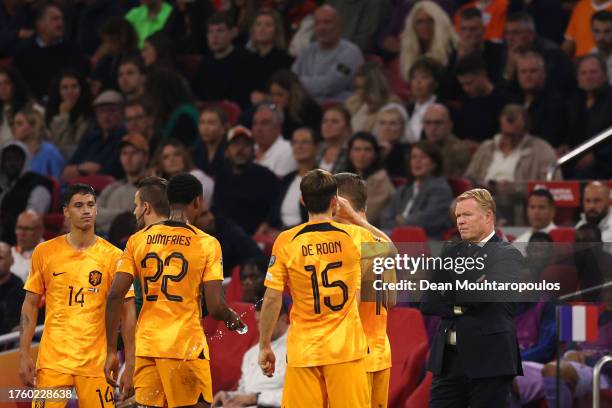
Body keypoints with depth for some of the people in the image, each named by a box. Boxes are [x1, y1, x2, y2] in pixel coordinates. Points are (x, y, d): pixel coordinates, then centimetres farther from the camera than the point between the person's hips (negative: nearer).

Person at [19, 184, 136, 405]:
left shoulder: (113, 256, 2)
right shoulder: (44, 252, 6)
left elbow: (126, 311, 4)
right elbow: (30, 305, 10)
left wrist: (130, 363, -3)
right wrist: (24, 355, 2)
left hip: (95, 360, -1)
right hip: (52, 359, 1)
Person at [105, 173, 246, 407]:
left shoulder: (138, 240, 6)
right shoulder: (206, 244, -4)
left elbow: (115, 297, 0)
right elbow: (215, 308, -9)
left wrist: (111, 351, 5)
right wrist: (233, 319, 14)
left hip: (146, 346, 4)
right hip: (186, 347, -4)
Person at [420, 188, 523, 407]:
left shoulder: (508, 256, -1)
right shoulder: (450, 253, 16)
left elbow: (488, 294, -19)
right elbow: (427, 303, 7)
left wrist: (448, 293, -3)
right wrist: (457, 307, -10)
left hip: (488, 358, -5)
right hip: (449, 358, 5)